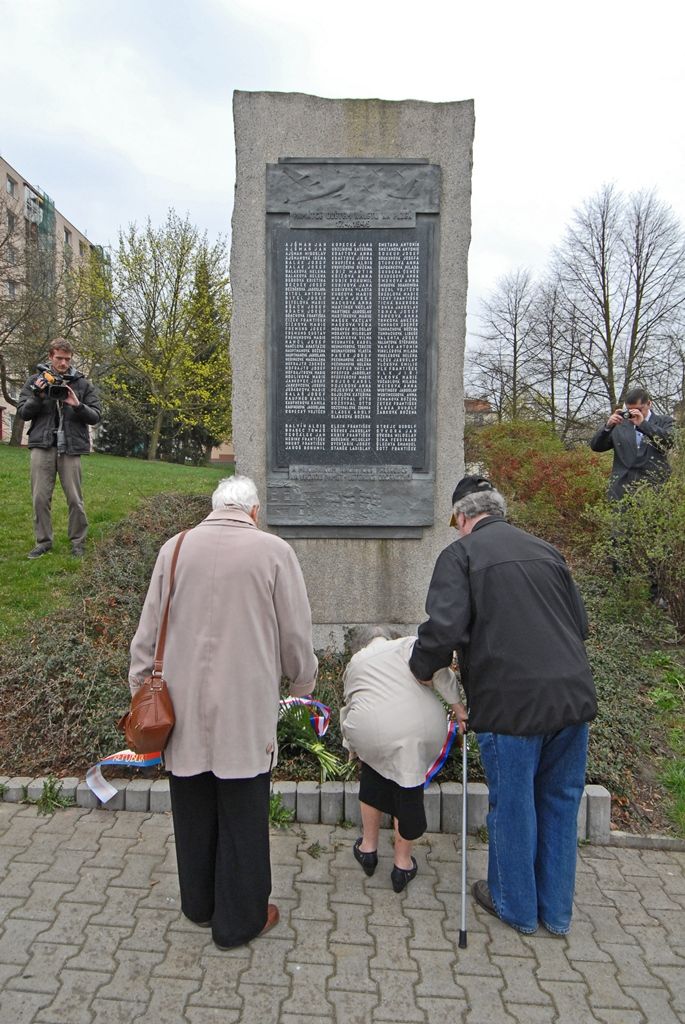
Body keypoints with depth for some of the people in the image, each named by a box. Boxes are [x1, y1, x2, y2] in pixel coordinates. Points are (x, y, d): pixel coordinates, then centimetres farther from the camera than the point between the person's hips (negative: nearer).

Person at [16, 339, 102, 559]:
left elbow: (95, 416, 6)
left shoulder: (82, 383, 8)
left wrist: (78, 406, -12)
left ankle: (78, 541, 14)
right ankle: (43, 541, 14)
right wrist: (38, 397, -10)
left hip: (71, 447, -1)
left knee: (75, 498, 1)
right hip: (42, 445, 1)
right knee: (40, 497, 1)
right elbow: (22, 413, 7)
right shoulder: (36, 380, 10)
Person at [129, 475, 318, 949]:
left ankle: (200, 904, 39)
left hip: (184, 708, 4)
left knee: (194, 812, 19)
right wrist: (303, 682, 14)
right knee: (242, 817, 11)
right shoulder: (273, 551, -9)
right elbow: (296, 634, -4)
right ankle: (240, 920, 26)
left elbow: (147, 632, 4)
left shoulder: (174, 548, -1)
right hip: (245, 711, -3)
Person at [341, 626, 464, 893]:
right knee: (408, 786, 18)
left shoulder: (354, 663, 28)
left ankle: (368, 847, 37)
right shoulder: (409, 644, 20)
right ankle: (402, 863, 30)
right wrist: (457, 705, 5)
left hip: (371, 729, 2)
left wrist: (351, 745, 48)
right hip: (423, 725, -1)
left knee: (373, 771, 28)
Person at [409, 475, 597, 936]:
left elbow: (444, 628, -16)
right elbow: (581, 622, 15)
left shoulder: (460, 554, -5)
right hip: (573, 694, 6)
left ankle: (516, 905, 35)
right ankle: (557, 910, 36)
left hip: (512, 701, -5)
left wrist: (422, 668, 2)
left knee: (512, 805, 14)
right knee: (561, 801, 20)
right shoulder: (545, 549, 11)